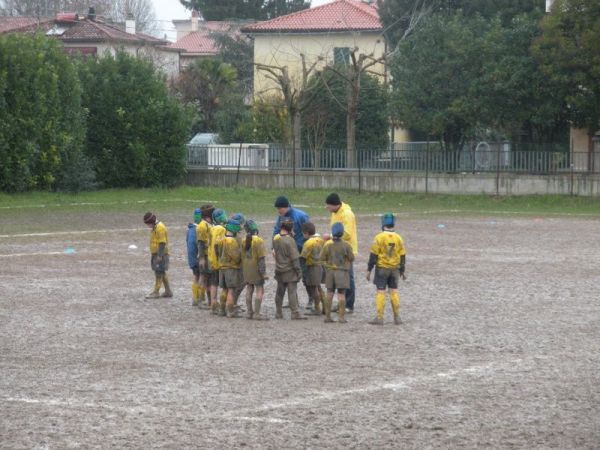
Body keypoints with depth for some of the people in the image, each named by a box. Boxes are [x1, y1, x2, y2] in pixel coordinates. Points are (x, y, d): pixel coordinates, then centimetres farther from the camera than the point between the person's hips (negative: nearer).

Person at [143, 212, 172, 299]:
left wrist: (159, 256, -23)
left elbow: (162, 243, -21)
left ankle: (156, 292, -7)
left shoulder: (160, 228, -17)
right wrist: (153, 255, 21)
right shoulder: (155, 227, 15)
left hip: (160, 255, -10)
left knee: (159, 272, -8)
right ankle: (168, 291, 17)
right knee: (162, 273, 12)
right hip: (156, 254, 10)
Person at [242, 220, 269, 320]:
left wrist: (242, 270, 18)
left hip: (246, 269, 6)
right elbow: (261, 257, -16)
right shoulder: (258, 240, -15)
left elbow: (242, 256, 10)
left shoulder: (244, 241, 4)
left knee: (249, 290, 14)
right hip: (256, 269, -6)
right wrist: (263, 272, -13)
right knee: (260, 290, -2)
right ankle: (257, 313, -8)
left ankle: (249, 312, 18)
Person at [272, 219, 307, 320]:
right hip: (290, 271, -6)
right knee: (292, 292, -5)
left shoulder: (275, 239, 2)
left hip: (279, 270, 6)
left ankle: (279, 313, 19)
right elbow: (294, 258, -16)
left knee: (280, 292, 14)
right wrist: (298, 270, -11)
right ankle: (295, 313, -8)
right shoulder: (290, 240, -18)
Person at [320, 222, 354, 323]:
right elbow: (351, 258, -4)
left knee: (329, 293, 9)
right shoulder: (345, 245, -13)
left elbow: (322, 258, -2)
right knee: (341, 294, 0)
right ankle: (341, 316, -2)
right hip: (342, 271, -3)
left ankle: (327, 316, 11)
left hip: (330, 271, 3)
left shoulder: (327, 245, -7)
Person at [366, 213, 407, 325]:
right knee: (394, 291, 11)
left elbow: (373, 255, -11)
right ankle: (397, 317, 12)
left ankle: (379, 317, -2)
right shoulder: (398, 238, 1)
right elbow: (402, 256, 7)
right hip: (395, 269, 4)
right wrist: (402, 270, 17)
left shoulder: (379, 238, -12)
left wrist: (369, 270, -4)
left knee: (380, 292, -1)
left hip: (381, 268, -4)